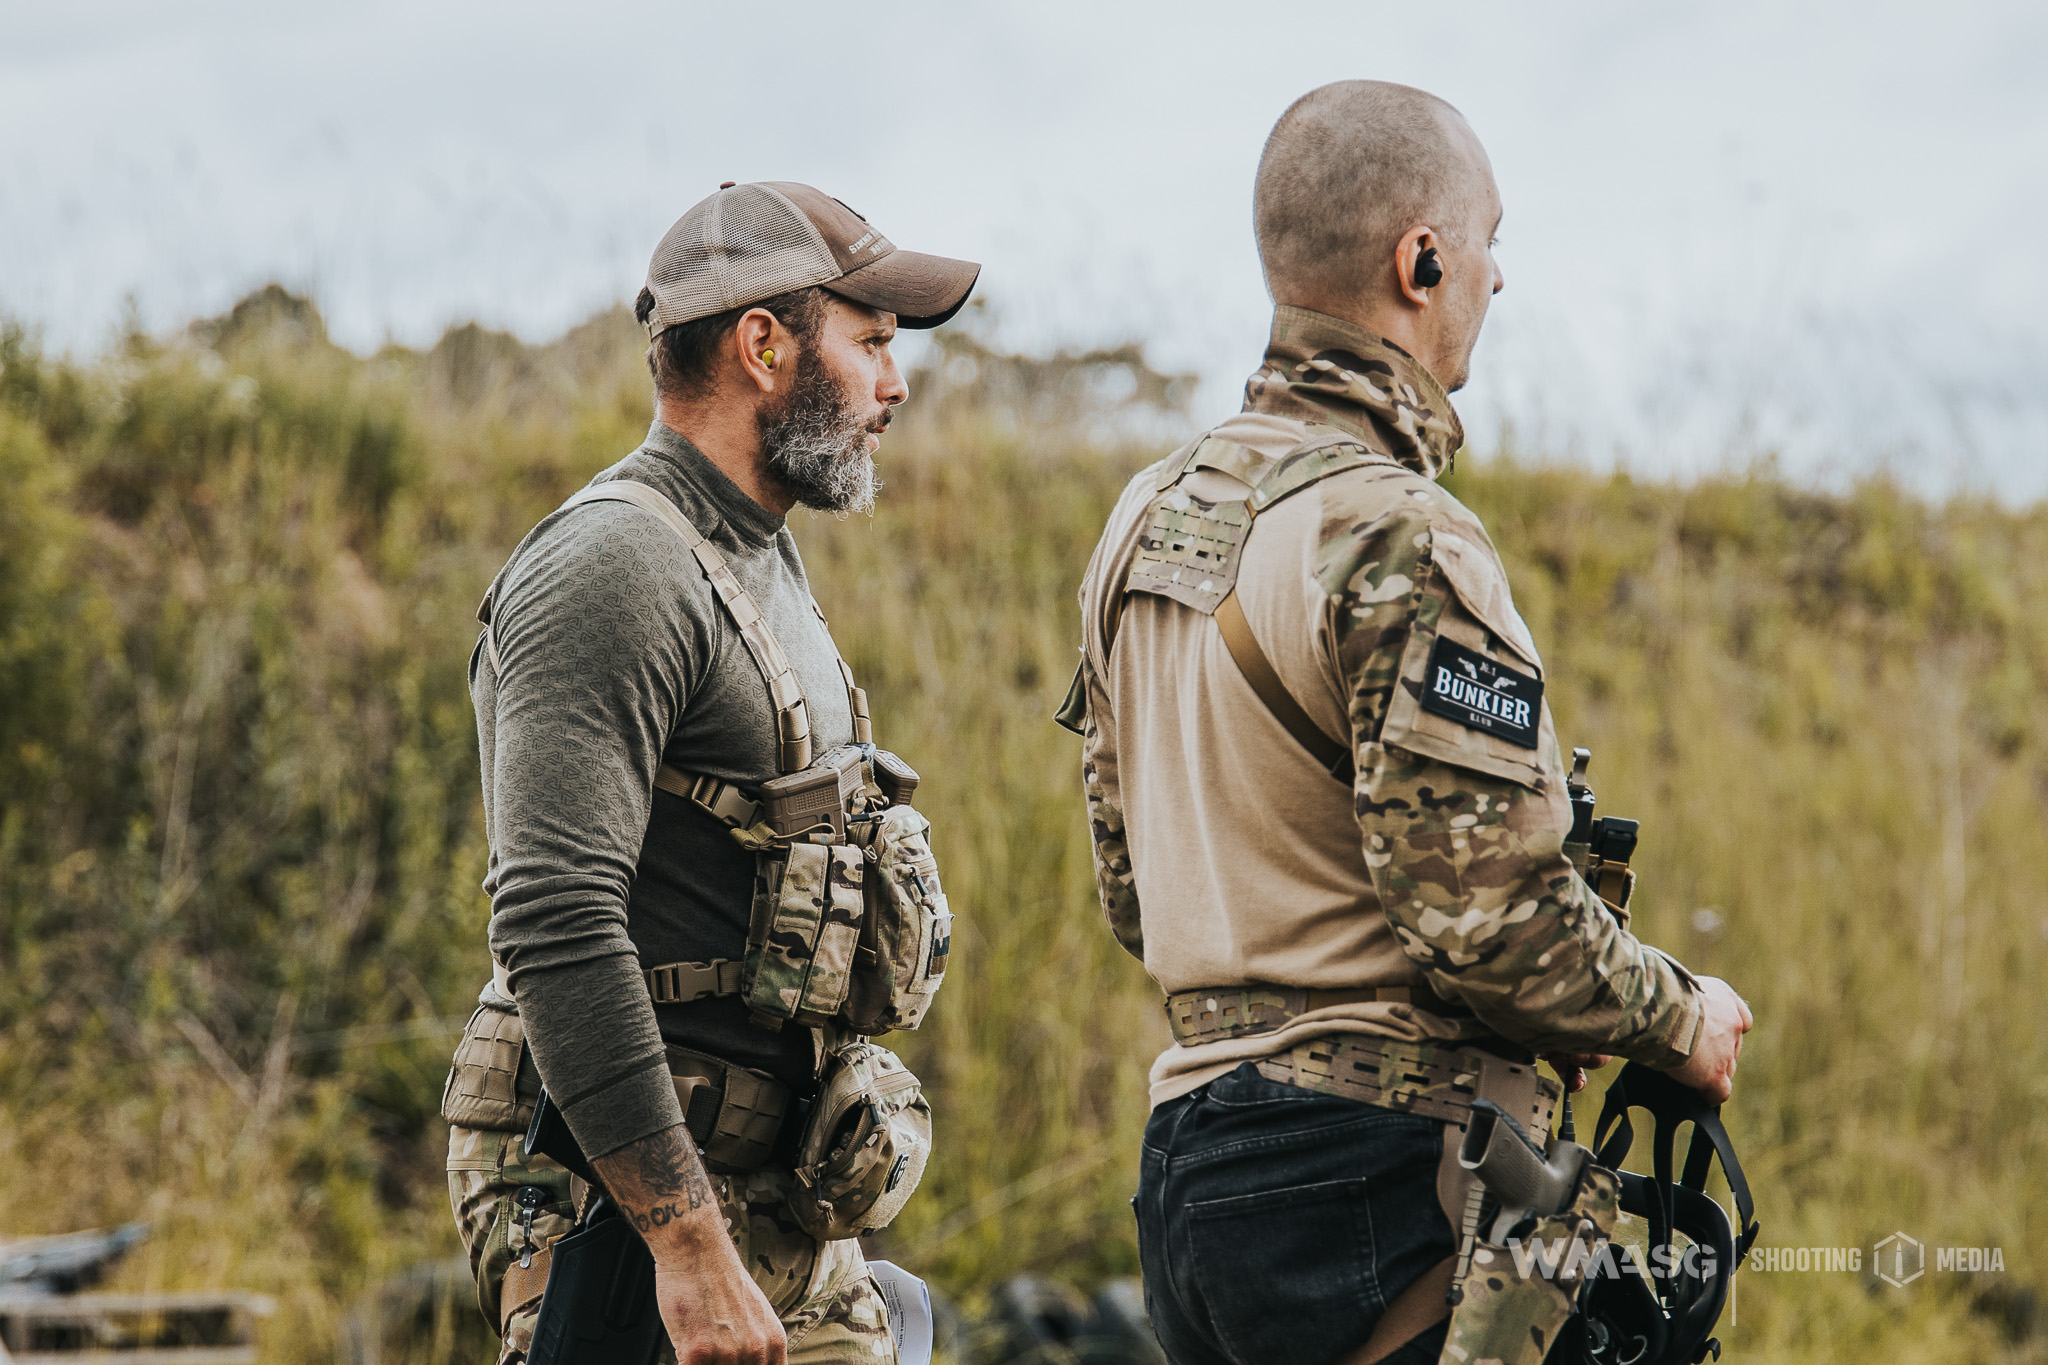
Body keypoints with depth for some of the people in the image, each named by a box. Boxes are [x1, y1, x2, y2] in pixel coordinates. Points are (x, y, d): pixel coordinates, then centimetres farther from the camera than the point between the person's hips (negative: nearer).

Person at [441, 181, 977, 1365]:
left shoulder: (766, 562, 19)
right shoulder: (614, 570, -14)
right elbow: (556, 929, -24)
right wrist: (688, 1245, -27)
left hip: (782, 1201, 9)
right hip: (617, 1189, -9)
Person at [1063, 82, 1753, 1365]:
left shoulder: (1149, 515, 13)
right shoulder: (1399, 545, -16)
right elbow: (1494, 912, -20)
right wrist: (1683, 1020, -1)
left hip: (1189, 1162, 9)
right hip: (1377, 1183, -9)